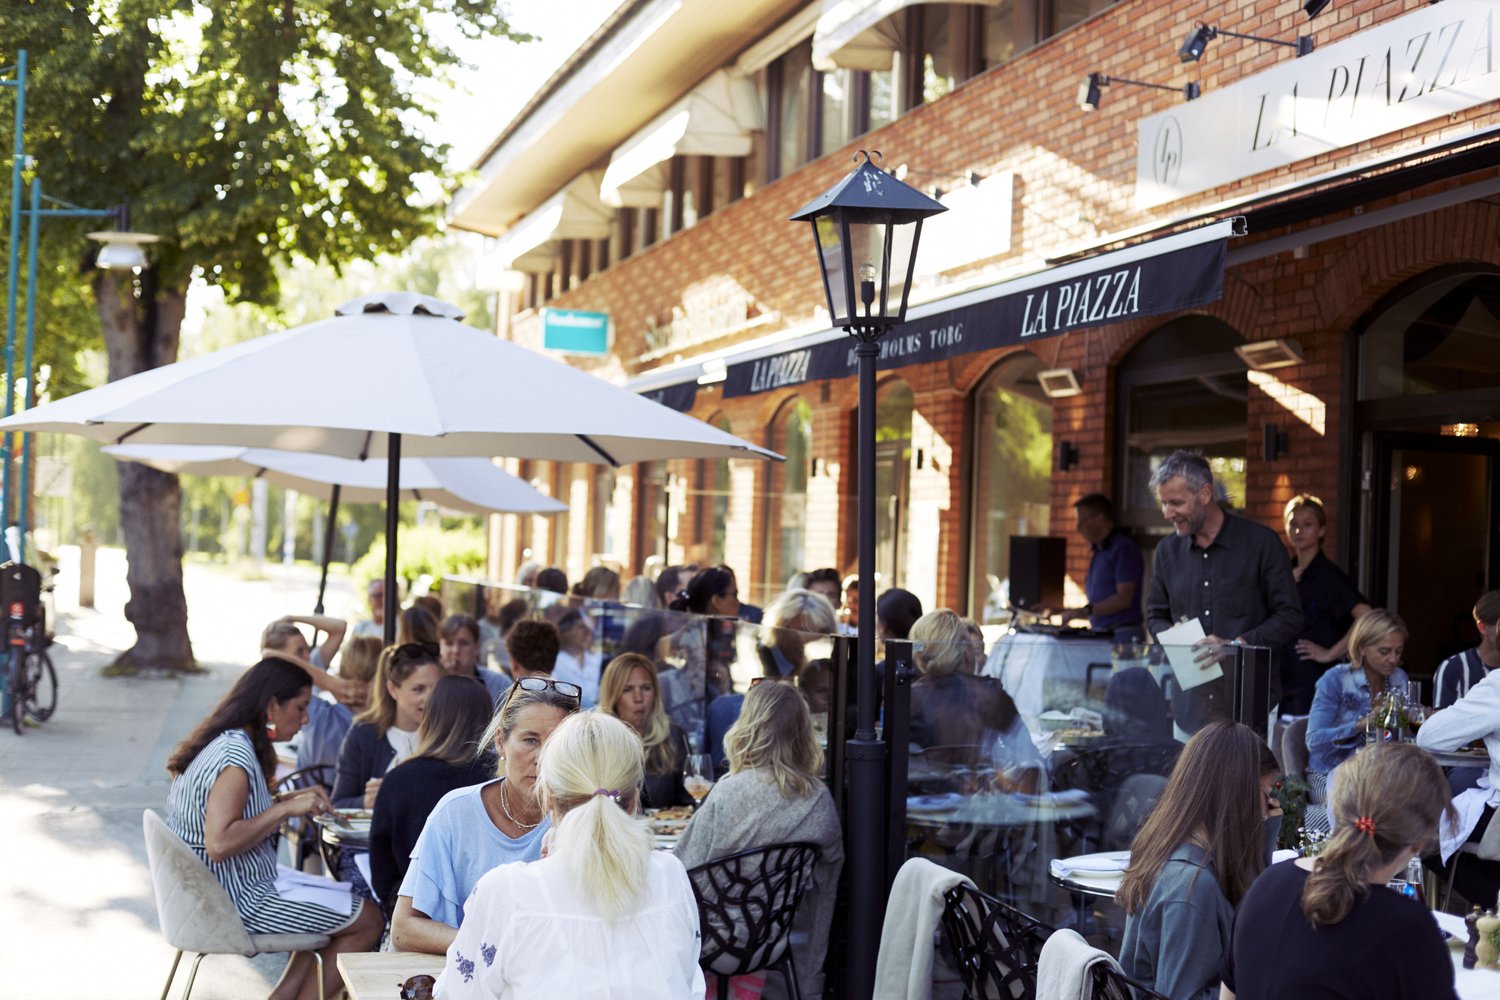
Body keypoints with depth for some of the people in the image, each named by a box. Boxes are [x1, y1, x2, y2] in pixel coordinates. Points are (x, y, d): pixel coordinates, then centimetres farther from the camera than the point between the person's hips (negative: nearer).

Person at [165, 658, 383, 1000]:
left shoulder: (222, 743, 7)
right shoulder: (236, 755, -22)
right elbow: (219, 844, -31)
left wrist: (289, 799, 7)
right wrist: (286, 809, -25)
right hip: (240, 903, -10)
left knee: (338, 904, 19)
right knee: (368, 921, -2)